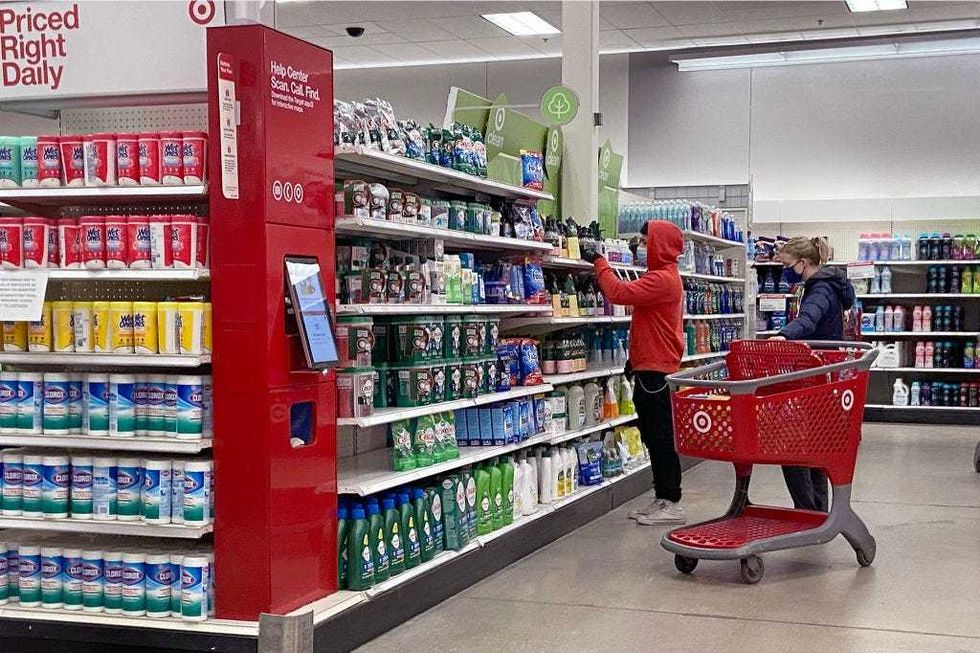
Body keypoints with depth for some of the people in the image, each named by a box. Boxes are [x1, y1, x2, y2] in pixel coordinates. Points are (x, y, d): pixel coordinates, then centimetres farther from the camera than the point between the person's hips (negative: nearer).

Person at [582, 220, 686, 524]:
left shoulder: (662, 279, -16)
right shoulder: (663, 277, 19)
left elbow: (619, 292, -25)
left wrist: (599, 262, -13)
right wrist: (635, 358, 22)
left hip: (656, 371, -11)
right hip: (651, 368, 11)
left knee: (661, 437, -5)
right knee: (653, 437, 13)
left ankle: (671, 504, 1)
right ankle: (663, 499, 20)